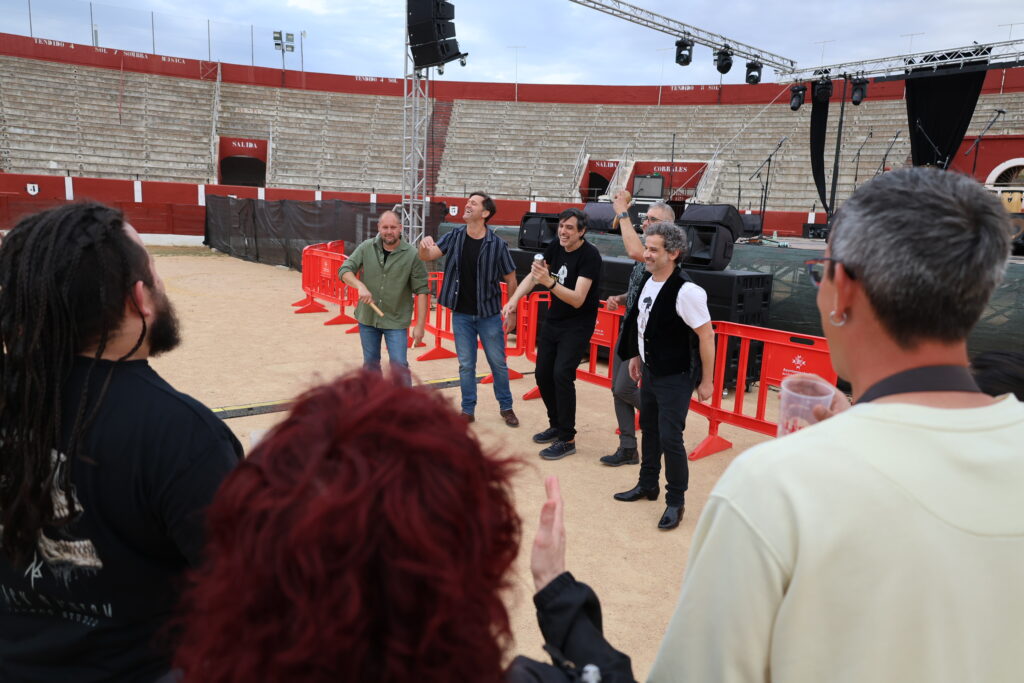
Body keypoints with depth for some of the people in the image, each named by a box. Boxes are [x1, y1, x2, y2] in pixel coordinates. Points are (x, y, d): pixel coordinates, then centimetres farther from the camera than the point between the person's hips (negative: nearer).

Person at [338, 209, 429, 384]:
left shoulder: (412, 255, -12)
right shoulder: (366, 248, -3)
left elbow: (421, 291, -11)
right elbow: (344, 270, -4)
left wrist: (420, 325, -13)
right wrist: (360, 285, -26)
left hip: (396, 321, -4)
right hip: (367, 317, 4)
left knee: (399, 365, -4)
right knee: (370, 363, 17)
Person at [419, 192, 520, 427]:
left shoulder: (497, 244, -11)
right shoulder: (454, 237, -2)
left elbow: (510, 280, -4)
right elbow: (428, 256, -9)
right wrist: (424, 246, -32)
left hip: (489, 314, -2)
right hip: (461, 314, 2)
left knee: (498, 363, 10)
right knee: (466, 365, 10)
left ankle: (506, 407, 28)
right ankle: (468, 410, 23)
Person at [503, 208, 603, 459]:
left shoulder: (590, 256, -21)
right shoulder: (556, 247, -2)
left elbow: (578, 299, -29)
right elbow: (532, 276, 4)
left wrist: (549, 282, -42)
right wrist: (514, 300, -13)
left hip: (578, 325, -7)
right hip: (553, 320, 7)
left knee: (562, 374, -18)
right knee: (543, 373, 9)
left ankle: (567, 439, -5)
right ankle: (556, 424, 29)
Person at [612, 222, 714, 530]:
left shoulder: (686, 291, -24)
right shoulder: (648, 281, 0)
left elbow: (706, 335, -20)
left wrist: (706, 381, -16)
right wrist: (636, 356, 19)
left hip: (675, 378, -8)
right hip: (649, 371, 8)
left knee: (670, 438, -4)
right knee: (649, 429, 19)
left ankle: (676, 501, 15)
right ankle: (647, 485, 37)